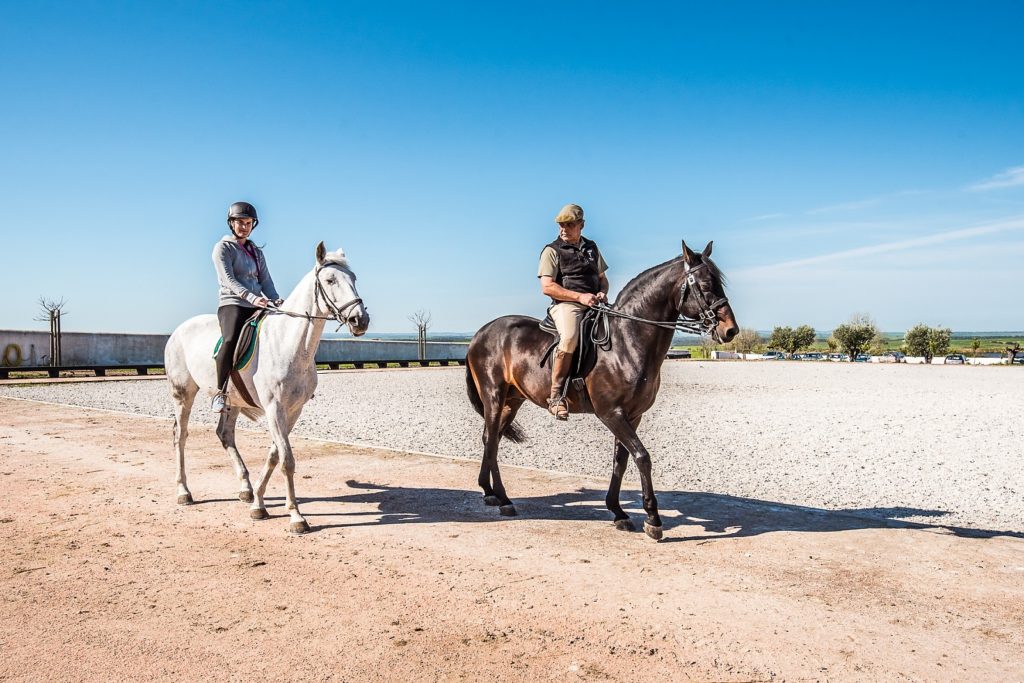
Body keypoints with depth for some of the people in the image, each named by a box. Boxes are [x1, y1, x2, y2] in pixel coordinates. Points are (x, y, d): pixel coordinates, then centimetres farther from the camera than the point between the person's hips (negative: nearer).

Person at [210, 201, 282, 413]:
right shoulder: (223, 247, 4)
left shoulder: (257, 252, 23)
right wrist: (251, 297, -26)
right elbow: (228, 279, -11)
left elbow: (265, 280, 14)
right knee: (231, 341, -34)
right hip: (232, 304, -6)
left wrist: (275, 300, -7)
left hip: (258, 307, 6)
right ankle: (220, 392, -22)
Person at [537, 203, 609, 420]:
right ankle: (556, 395, -29)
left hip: (594, 304, 6)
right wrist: (580, 297, -15)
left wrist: (603, 292, 1)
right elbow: (547, 287, -6)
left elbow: (603, 278, 27)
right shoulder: (552, 251, 4)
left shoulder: (591, 248, 21)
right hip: (566, 305, -6)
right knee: (569, 336, -36)